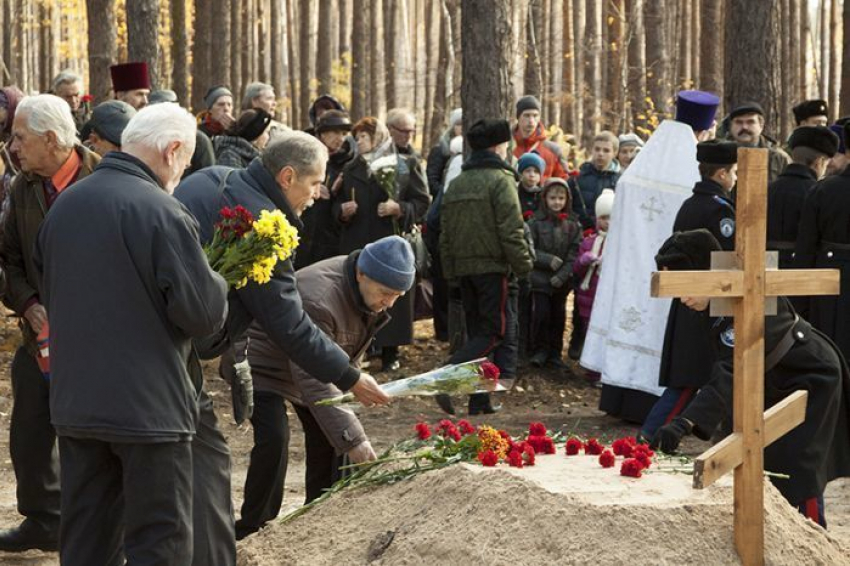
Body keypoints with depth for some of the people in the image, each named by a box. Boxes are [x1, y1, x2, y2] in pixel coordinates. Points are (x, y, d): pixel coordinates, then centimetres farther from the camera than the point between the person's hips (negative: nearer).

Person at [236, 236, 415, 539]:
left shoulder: (365, 286, -12)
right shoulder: (318, 301, -41)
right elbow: (313, 380, -44)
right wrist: (352, 438, -47)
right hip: (262, 366, -9)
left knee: (330, 436, 5)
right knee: (274, 440, -23)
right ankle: (253, 530, -13)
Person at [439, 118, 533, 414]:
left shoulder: (456, 184, 14)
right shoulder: (501, 180, -9)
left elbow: (445, 234, 15)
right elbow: (511, 230, -16)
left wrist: (451, 271, 19)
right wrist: (523, 264, -7)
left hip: (464, 267, 7)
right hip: (495, 267, -7)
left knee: (477, 331, 12)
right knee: (498, 330, -4)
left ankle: (479, 399, 9)